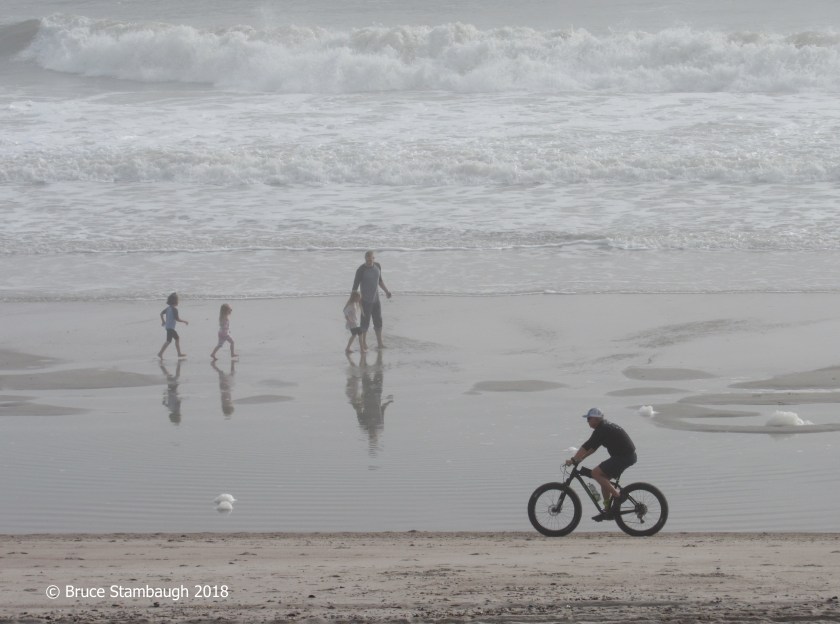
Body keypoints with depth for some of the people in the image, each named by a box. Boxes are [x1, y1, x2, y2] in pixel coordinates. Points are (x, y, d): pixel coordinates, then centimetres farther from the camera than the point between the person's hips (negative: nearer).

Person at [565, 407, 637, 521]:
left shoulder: (602, 429, -15)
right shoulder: (605, 426, 16)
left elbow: (587, 446, -20)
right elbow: (593, 447, 21)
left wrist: (573, 460, -17)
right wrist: (580, 457, 15)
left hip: (624, 457, -10)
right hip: (627, 456, 10)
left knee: (596, 473, -14)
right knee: (603, 478, 15)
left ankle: (617, 496, -13)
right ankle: (607, 510, 17)